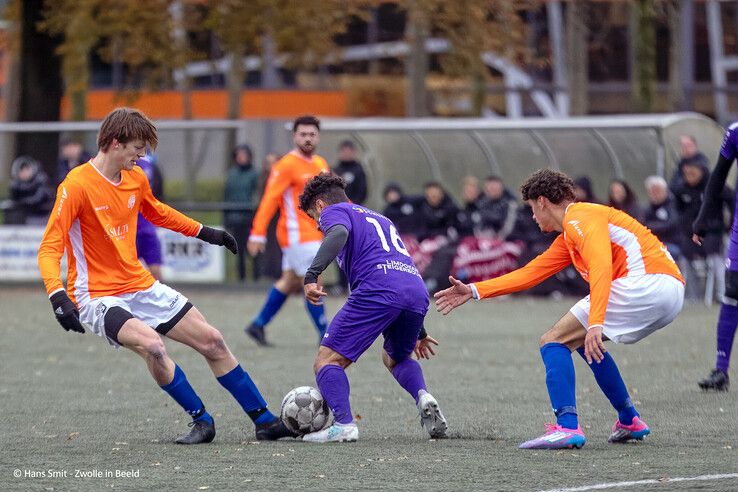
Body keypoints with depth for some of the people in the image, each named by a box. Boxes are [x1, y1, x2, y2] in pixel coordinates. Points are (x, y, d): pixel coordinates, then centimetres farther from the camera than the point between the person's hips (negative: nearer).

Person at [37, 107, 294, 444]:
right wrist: (57, 296, -36)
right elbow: (50, 248, -22)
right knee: (151, 345, -33)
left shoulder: (136, 179, 3)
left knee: (212, 341, 5)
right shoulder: (77, 185, -19)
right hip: (98, 298, -8)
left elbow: (157, 212, 26)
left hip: (141, 287, 8)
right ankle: (201, 420, -13)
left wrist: (204, 232, 27)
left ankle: (265, 421, 18)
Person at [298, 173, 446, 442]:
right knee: (396, 358, 31)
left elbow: (339, 233, -11)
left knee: (328, 361, 0)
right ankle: (422, 396, 3)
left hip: (377, 291, -7)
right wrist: (419, 333, 44)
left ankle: (344, 424, -19)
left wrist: (312, 274, -20)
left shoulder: (333, 211, 16)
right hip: (418, 293, 7)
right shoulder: (379, 218, 37)